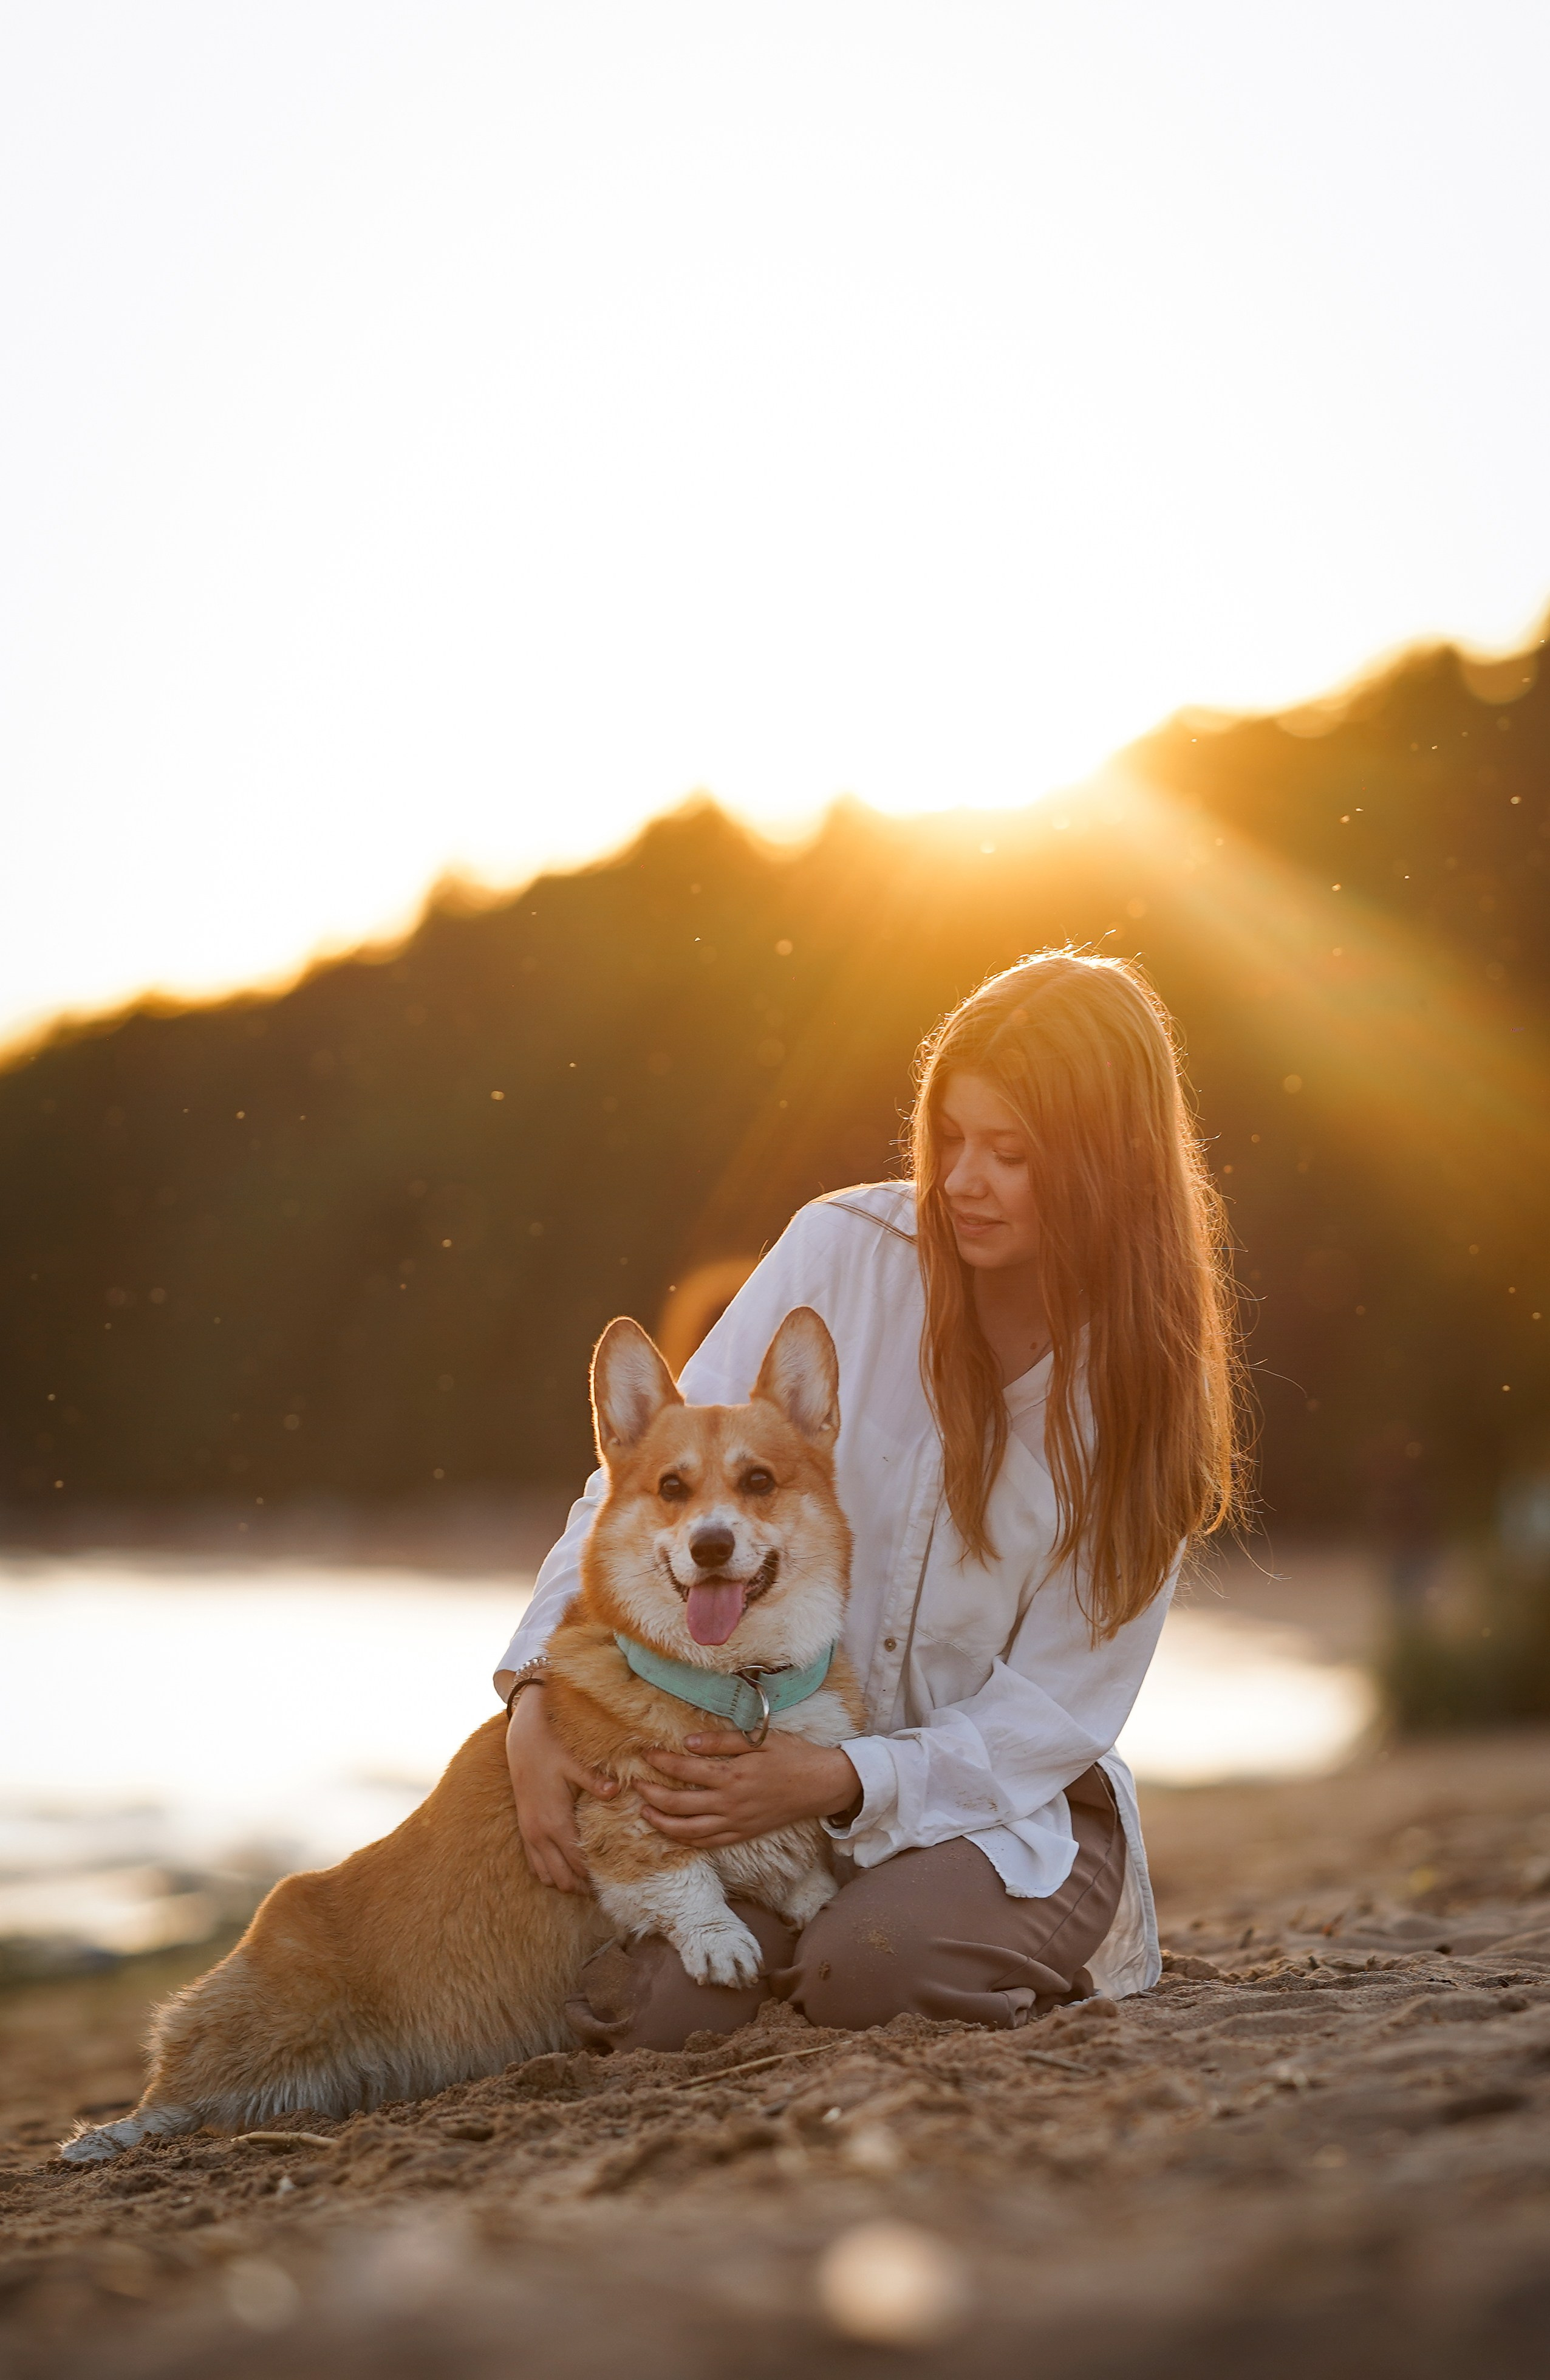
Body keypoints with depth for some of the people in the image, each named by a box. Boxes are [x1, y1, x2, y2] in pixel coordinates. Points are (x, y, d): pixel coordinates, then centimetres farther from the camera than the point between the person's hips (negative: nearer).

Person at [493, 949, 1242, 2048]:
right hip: (770, 1757, 1)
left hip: (1010, 1800, -1)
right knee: (652, 2007, -25)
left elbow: (1058, 1710, -10)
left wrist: (838, 1781, -25)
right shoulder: (846, 1249, -8)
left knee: (868, 1966, -32)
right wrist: (538, 1698, -22)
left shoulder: (1149, 1378, -8)